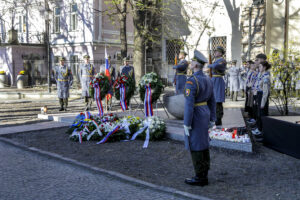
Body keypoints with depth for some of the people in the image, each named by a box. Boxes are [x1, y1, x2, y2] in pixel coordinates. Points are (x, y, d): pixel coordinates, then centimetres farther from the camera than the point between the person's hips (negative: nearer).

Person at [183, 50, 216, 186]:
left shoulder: (191, 81, -22)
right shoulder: (208, 80, 6)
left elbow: (189, 104, -24)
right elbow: (212, 101, 12)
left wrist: (187, 124, -18)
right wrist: (212, 119, 18)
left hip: (194, 116, -9)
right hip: (205, 114, 9)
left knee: (195, 146, 1)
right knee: (203, 144, 15)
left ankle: (200, 178, 9)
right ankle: (204, 175, 23)